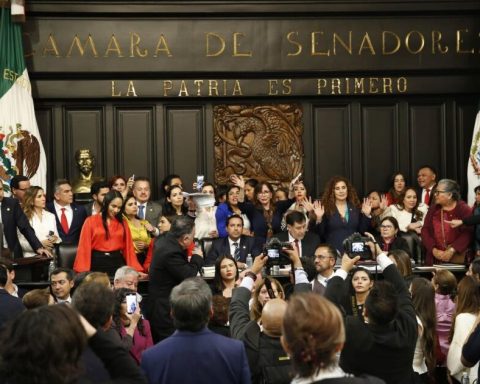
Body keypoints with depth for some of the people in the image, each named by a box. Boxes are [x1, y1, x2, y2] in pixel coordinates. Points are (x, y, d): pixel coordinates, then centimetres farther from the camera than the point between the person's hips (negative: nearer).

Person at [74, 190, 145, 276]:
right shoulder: (91, 221, 0)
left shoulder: (122, 223, 9)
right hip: (97, 263, -2)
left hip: (117, 262, 2)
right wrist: (83, 271, -12)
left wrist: (136, 270, -3)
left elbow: (128, 247, 8)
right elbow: (84, 247, -3)